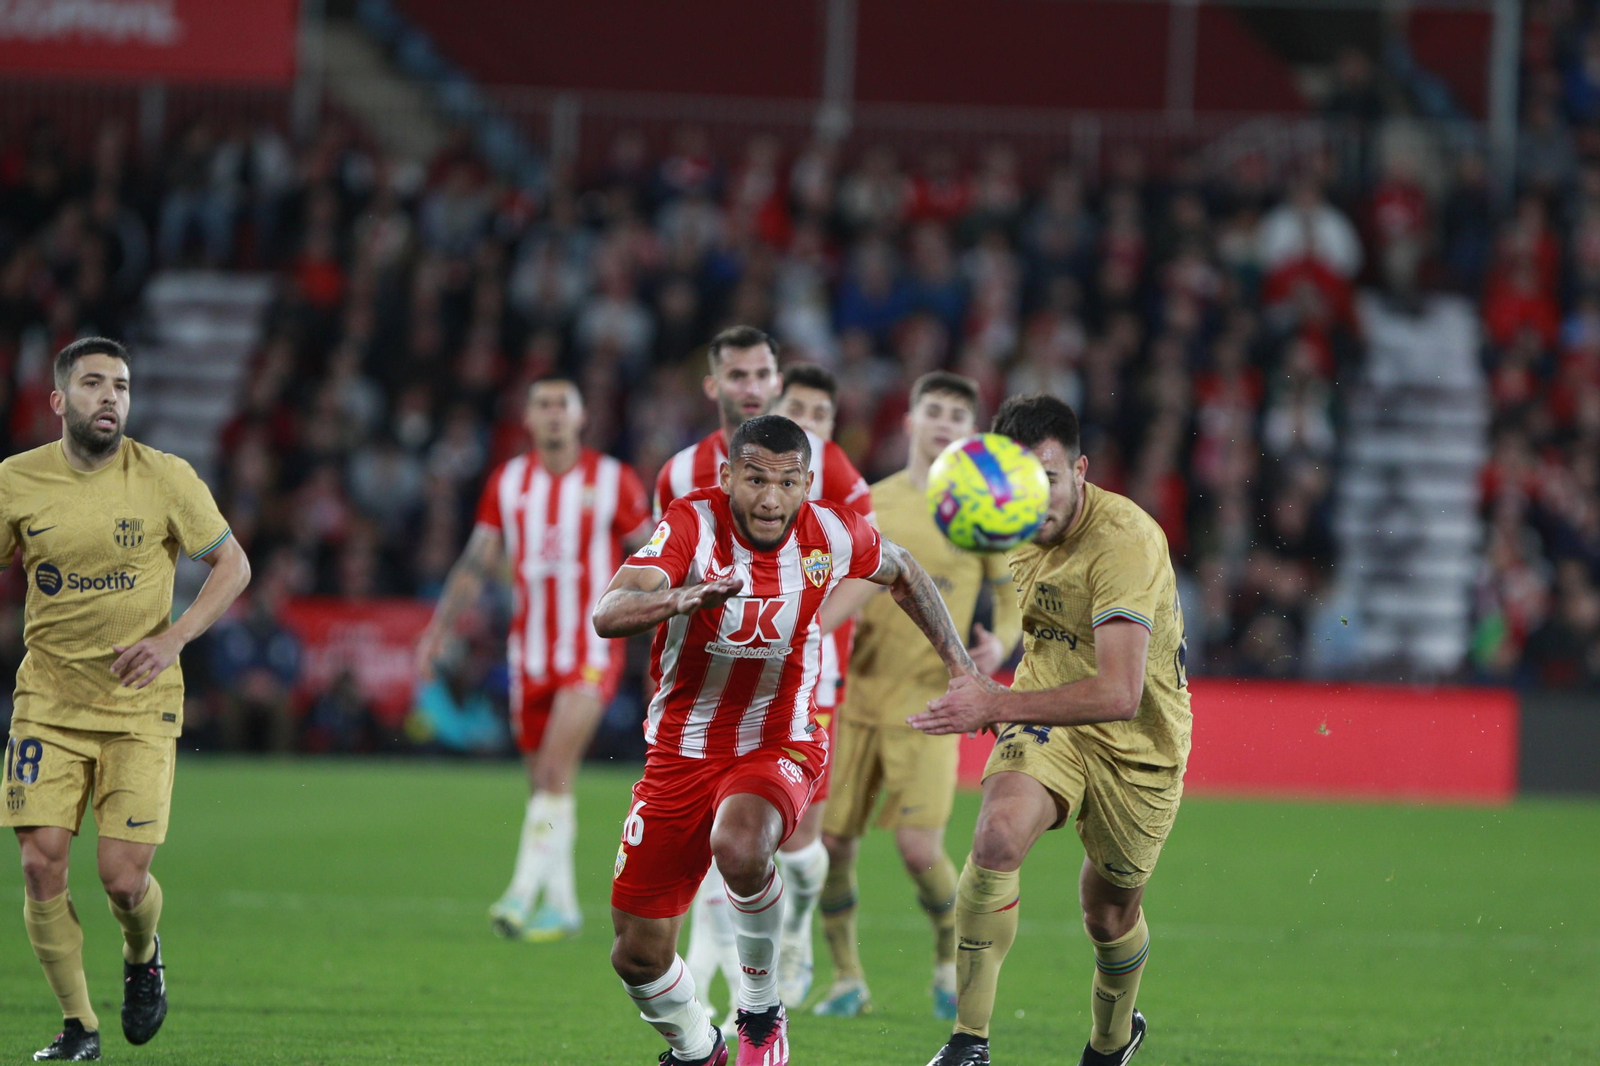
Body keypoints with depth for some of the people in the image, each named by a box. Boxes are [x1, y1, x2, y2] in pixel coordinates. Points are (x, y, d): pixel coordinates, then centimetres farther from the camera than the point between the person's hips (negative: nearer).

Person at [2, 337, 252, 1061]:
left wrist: (174, 637, -12)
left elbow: (233, 564, 2)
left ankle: (142, 955, 27)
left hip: (140, 708, -2)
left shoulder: (165, 479, -6)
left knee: (123, 875, -10)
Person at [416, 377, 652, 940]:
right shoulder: (507, 483, 7)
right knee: (543, 781, 7)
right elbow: (477, 561, 11)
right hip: (530, 651, 4)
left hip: (592, 647, -4)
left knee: (555, 770, -19)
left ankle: (523, 894, -23)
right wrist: (438, 627, 4)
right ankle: (561, 905, 17)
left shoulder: (613, 481, -2)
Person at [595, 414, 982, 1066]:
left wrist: (958, 664, 9)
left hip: (779, 746, -1)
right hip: (682, 752, 1)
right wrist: (681, 598, -53)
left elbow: (902, 573, 15)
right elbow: (608, 615, -33)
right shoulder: (691, 524, -18)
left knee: (740, 846, -37)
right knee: (638, 956, 1)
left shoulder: (832, 535, -10)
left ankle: (761, 1009, -11)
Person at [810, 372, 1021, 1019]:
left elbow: (1012, 598, 5)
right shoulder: (872, 503, 9)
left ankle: (951, 958, 14)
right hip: (860, 692, 3)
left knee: (919, 848, -14)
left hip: (930, 700, -3)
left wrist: (999, 643, -16)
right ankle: (847, 978, 16)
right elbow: (839, 594, 14)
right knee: (829, 841, -1)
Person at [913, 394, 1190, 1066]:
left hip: (1138, 746, -4)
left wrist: (999, 705, -38)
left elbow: (1119, 694, -38)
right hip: (1046, 724, 4)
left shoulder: (1126, 541, -29)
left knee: (1110, 915, 11)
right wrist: (1004, 703, 9)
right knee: (998, 833, -27)